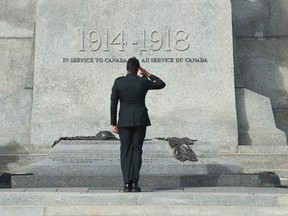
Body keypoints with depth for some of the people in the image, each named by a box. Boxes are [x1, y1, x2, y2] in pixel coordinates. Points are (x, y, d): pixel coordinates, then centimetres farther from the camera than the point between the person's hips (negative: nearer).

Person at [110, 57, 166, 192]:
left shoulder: (118, 82, -3)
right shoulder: (143, 82, -4)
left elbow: (113, 104, -4)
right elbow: (162, 84, 12)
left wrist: (113, 124, 2)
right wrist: (148, 74, 18)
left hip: (124, 120, 0)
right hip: (140, 120, 0)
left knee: (125, 151, 5)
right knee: (136, 150, 4)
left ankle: (127, 183, -2)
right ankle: (134, 183, -2)